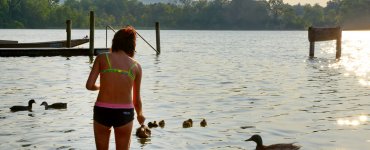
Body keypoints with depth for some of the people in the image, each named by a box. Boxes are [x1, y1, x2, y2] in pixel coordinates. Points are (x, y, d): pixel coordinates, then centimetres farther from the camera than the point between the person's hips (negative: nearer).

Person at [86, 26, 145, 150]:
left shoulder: (102, 58, -1)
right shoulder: (136, 66, 2)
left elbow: (89, 85, -7)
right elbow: (136, 99, 9)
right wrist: (140, 115, 28)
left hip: (102, 111, 0)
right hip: (124, 113, 0)